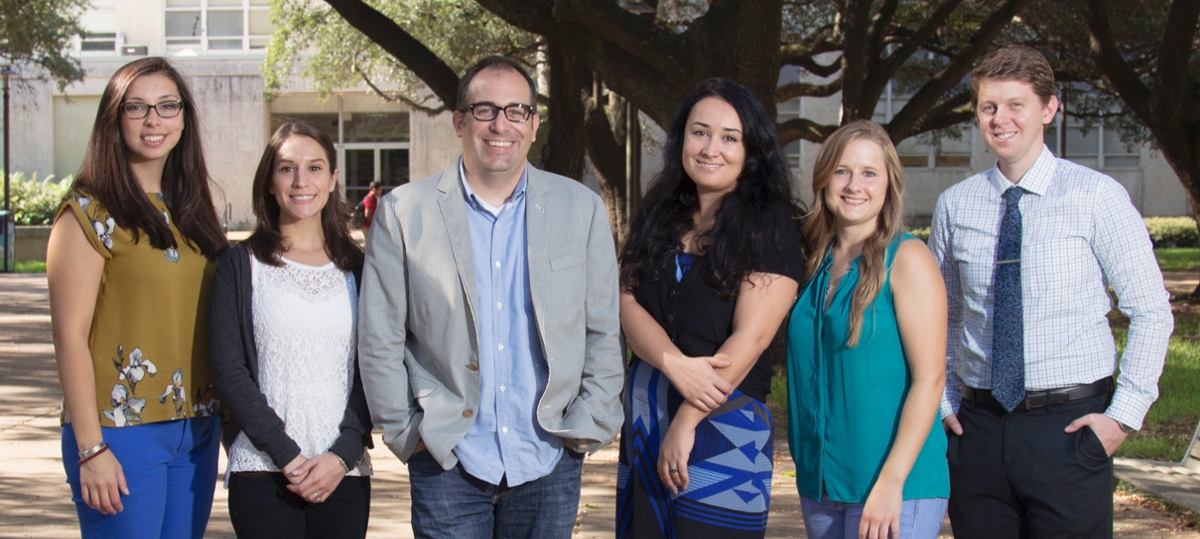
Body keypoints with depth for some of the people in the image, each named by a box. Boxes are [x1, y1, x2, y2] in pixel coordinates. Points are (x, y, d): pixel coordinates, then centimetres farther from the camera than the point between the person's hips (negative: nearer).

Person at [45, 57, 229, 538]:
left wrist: (229, 420, 9)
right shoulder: (90, 213, -7)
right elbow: (70, 336, -11)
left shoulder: (190, 211, 12)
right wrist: (91, 449, -16)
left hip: (197, 430, 6)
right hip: (122, 432, -6)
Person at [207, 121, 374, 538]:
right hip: (262, 471, -2)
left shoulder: (356, 268, 10)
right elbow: (228, 370, -3)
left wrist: (344, 453, -9)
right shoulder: (242, 264, 4)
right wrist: (287, 455, -10)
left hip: (344, 472, 2)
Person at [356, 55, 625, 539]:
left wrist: (587, 427, 1)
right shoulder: (403, 213, 0)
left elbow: (605, 333, 7)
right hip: (447, 464, -1)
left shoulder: (581, 209, 5)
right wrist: (405, 433, -1)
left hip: (548, 464, 1)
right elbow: (379, 341, 2)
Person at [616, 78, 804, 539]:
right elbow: (628, 303, 1)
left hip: (723, 420, -5)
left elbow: (749, 338, -12)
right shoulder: (657, 216, 11)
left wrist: (686, 422, -16)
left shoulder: (770, 225, -5)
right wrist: (675, 365, -18)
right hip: (645, 410, 5)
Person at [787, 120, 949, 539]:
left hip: (897, 487, -6)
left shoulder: (907, 258, -6)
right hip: (819, 484, 6)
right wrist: (808, 468, 5)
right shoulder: (816, 266, 11)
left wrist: (891, 482, -17)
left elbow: (929, 377, -11)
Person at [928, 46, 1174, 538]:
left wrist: (1123, 415, -6)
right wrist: (942, 403, 9)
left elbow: (1151, 312, -2)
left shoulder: (1095, 196, -4)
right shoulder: (955, 205, 5)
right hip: (978, 426, 3)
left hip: (1070, 425, -3)